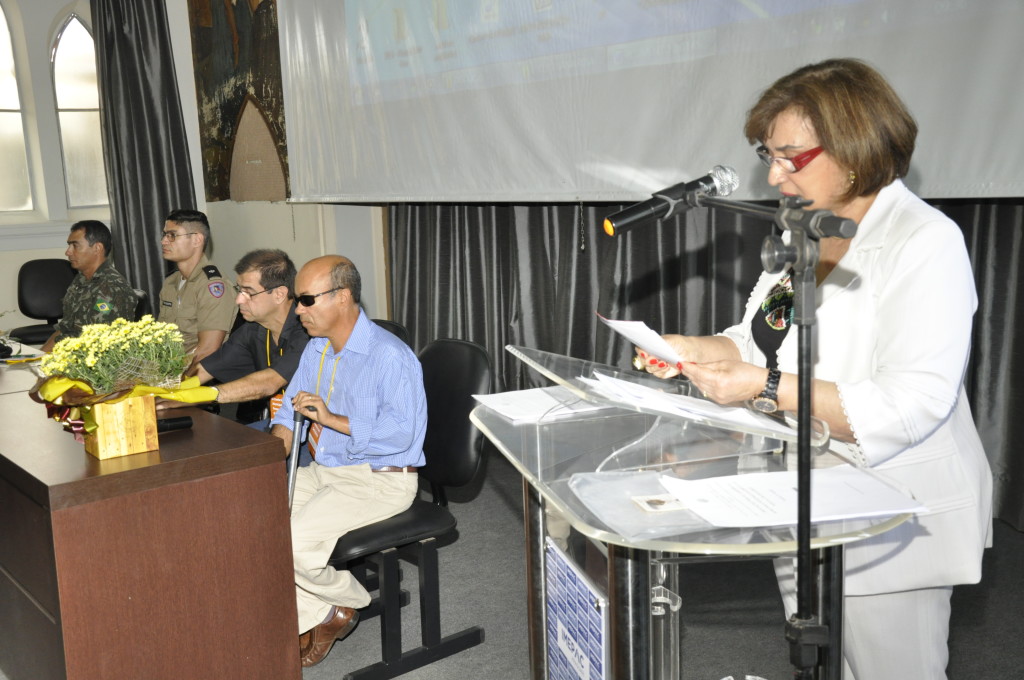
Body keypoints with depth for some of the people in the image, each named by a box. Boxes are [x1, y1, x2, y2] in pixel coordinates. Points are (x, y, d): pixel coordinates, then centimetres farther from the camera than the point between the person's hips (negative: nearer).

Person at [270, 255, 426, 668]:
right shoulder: (315, 350, 10)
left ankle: (348, 602, 8)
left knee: (294, 539, -25)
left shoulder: (389, 356, -18)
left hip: (380, 479, -9)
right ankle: (311, 618, 5)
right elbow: (289, 414, 14)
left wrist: (333, 419, -28)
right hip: (325, 470, 9)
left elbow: (401, 432, -26)